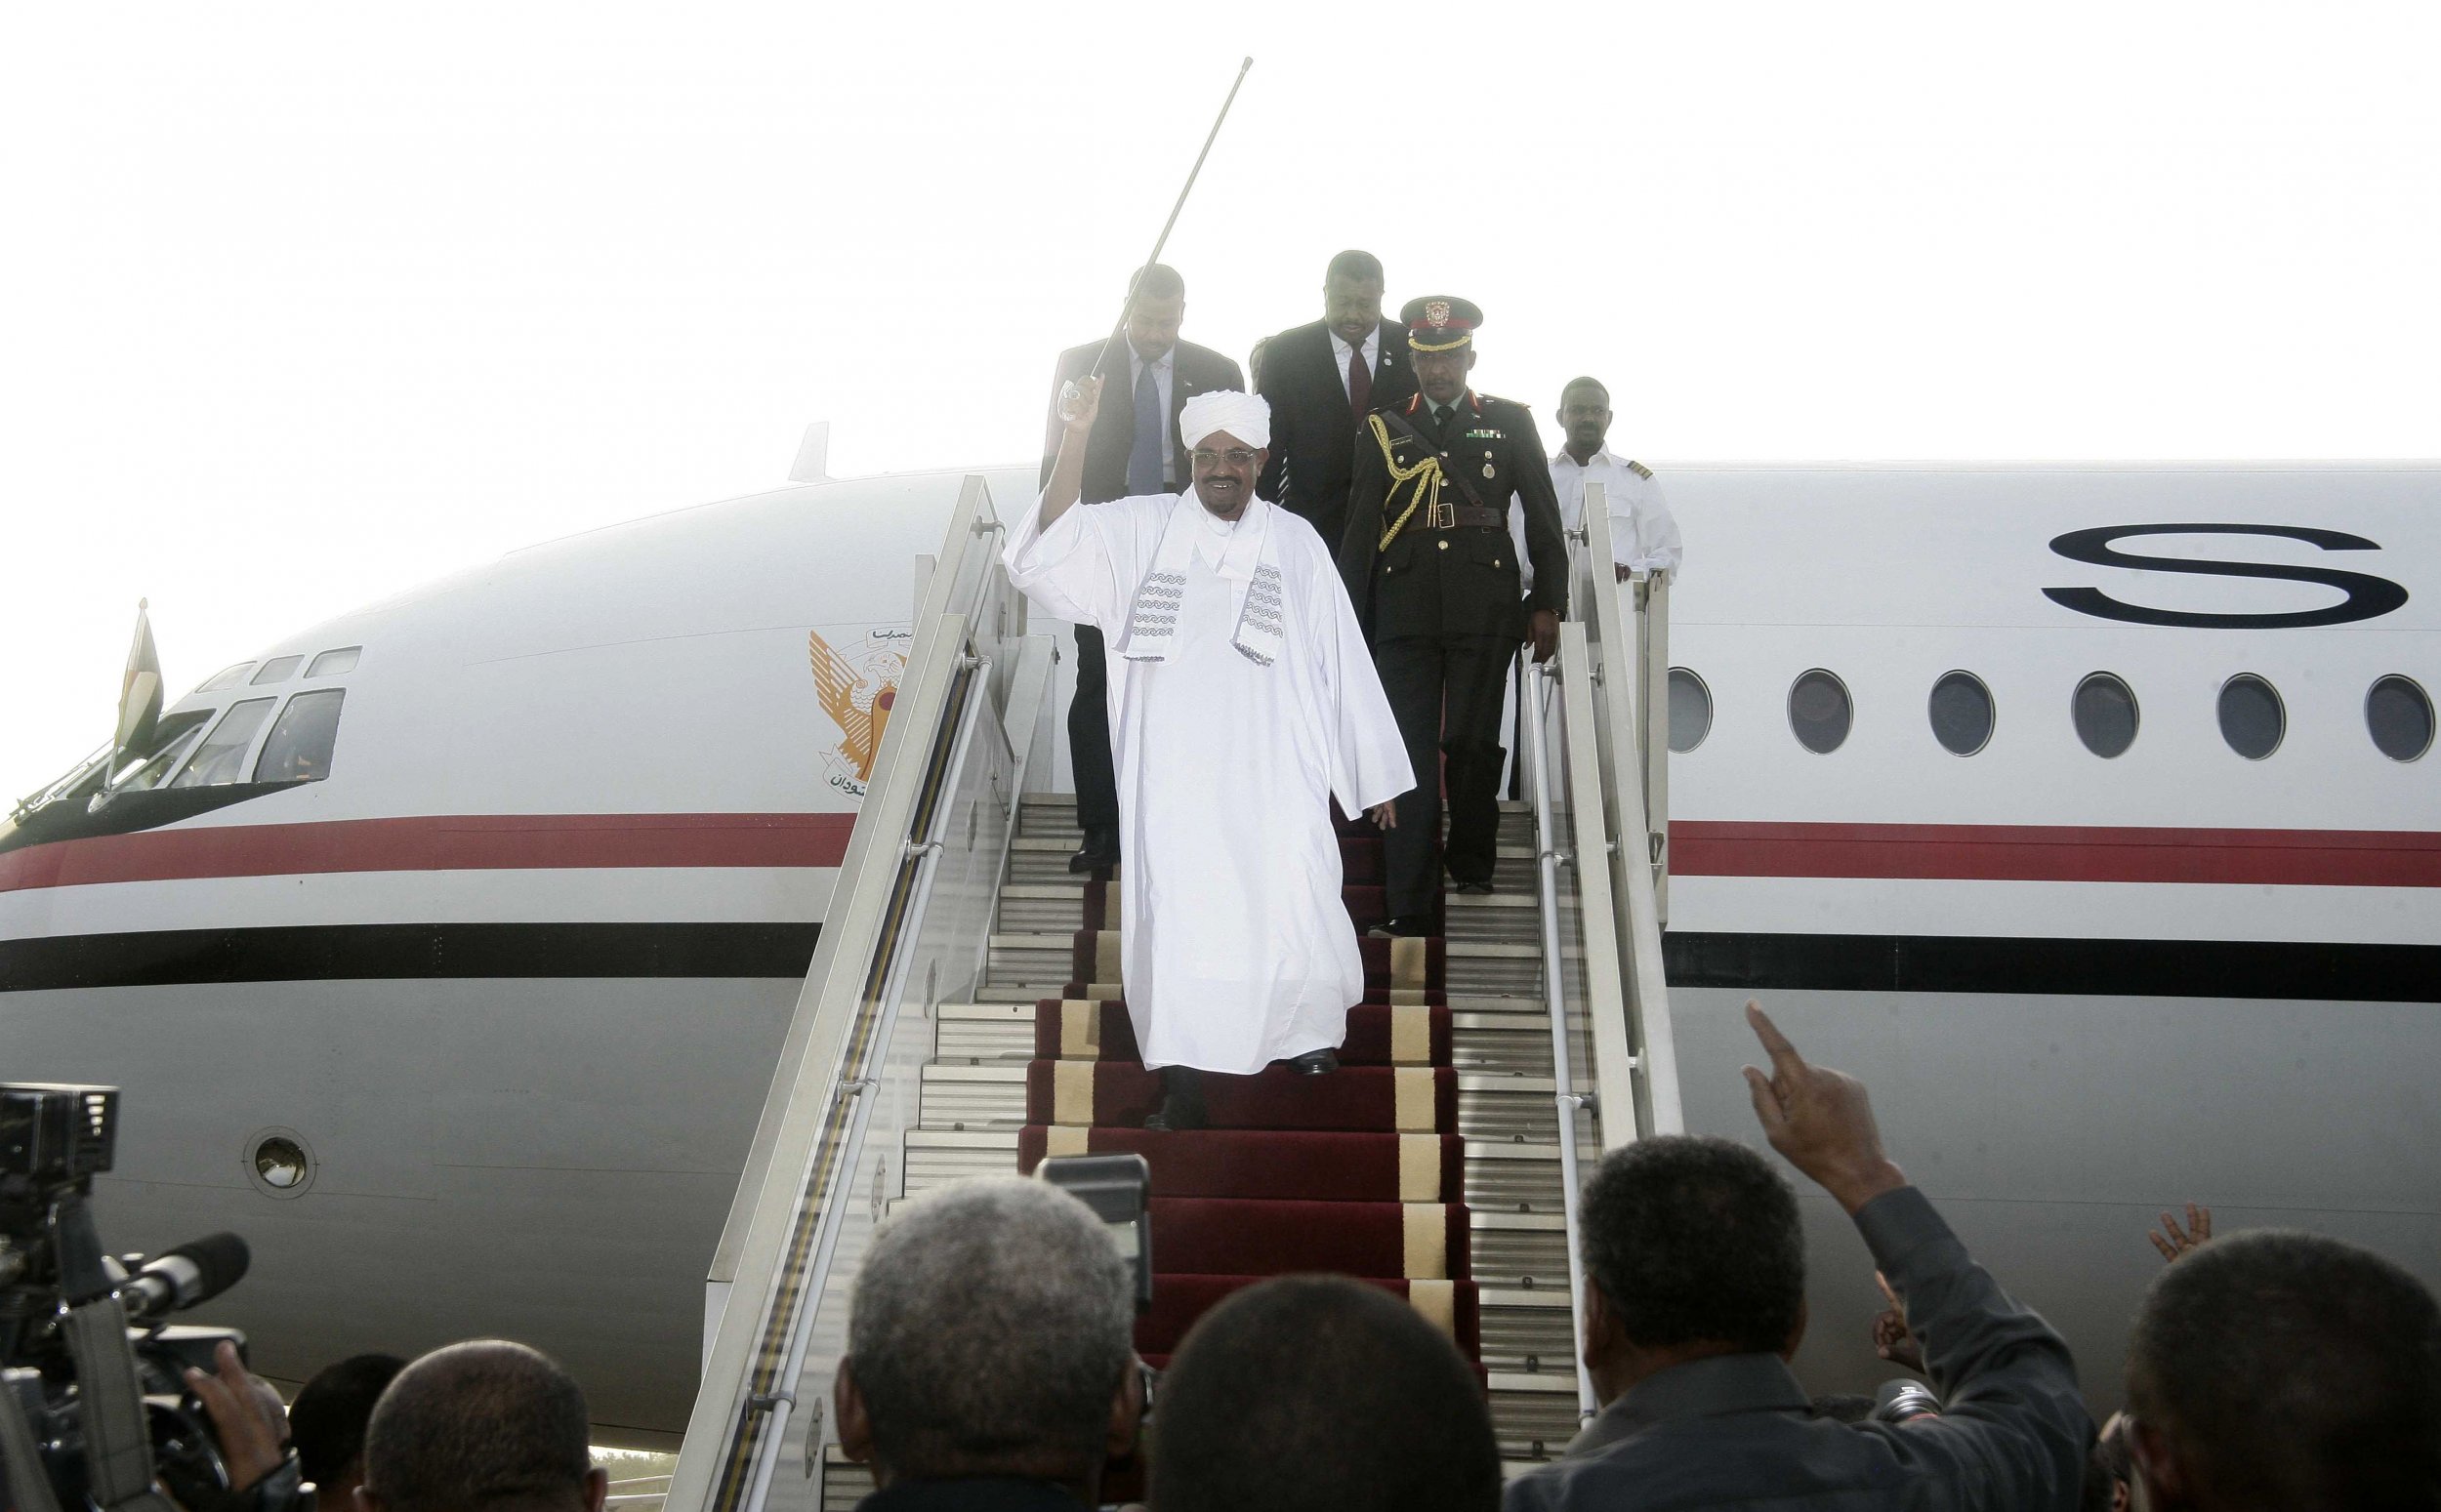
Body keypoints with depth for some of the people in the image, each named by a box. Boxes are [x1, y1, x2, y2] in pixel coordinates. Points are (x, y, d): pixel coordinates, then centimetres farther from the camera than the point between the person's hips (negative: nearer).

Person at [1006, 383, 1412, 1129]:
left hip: (1273, 771, 1)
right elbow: (1046, 551, -10)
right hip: (1175, 773, 0)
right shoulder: (1139, 529, 5)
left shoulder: (1296, 544, 9)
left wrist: (1375, 770, 11)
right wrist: (1077, 439, -18)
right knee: (1178, 917, -4)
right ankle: (1184, 1082, 7)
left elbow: (1341, 658, 10)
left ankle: (1308, 1025, 26)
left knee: (1292, 910, -5)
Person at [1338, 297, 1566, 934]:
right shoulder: (1383, 428, 13)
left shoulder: (1509, 422, 11)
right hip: (1404, 611, 1)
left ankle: (1472, 861, 24)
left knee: (1471, 741, -1)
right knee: (1408, 754, -4)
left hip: (1484, 611, -1)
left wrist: (1548, 602, 2)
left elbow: (1543, 517, 10)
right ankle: (1409, 905, -4)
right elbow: (1359, 528, 11)